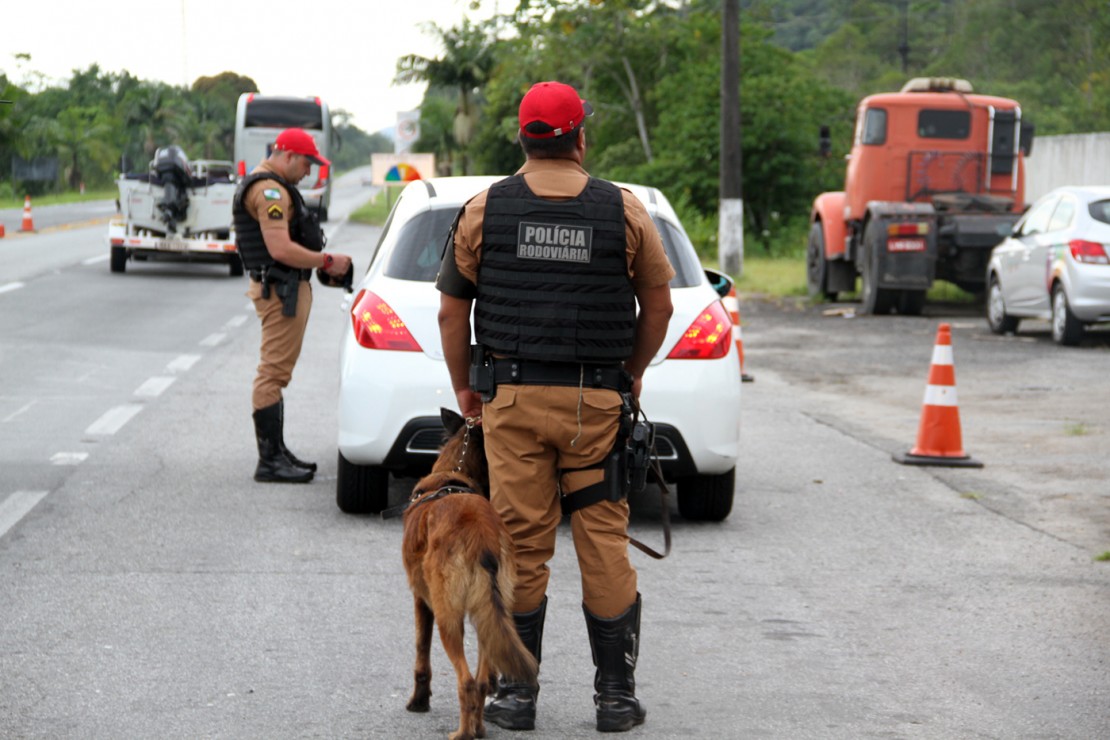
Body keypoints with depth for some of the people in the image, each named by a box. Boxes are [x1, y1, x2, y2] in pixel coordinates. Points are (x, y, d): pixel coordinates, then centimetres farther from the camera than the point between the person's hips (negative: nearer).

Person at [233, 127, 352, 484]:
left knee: (276, 374, 16)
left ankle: (277, 452, 24)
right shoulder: (270, 190, -16)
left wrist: (320, 263, 13)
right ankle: (270, 461, -8)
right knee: (274, 373, -9)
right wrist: (327, 261, -15)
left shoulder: (271, 187, 20)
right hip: (280, 290, -12)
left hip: (287, 287, 12)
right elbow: (281, 249, -24)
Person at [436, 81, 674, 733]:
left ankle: (516, 694, 9)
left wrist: (464, 386, 18)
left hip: (511, 396, 0)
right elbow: (658, 305, 7)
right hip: (597, 400, 0)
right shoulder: (624, 210, 1)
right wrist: (632, 374, 21)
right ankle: (616, 695, 10)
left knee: (521, 544, 5)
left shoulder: (485, 210, 2)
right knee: (604, 543, 6)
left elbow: (453, 311, 5)